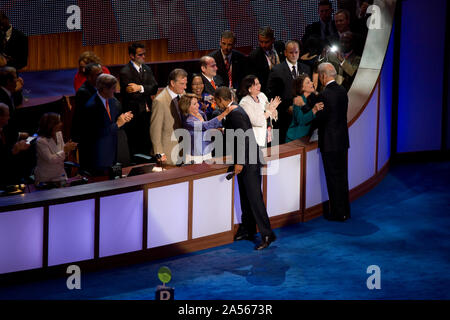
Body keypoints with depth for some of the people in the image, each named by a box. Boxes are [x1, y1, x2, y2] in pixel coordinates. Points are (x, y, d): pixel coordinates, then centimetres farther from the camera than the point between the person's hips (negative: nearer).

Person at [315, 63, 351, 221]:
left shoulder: (325, 94, -19)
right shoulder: (342, 91, 8)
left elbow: (319, 118, -17)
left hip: (330, 143, -8)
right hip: (342, 140, 8)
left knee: (334, 178, -1)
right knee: (342, 176, 16)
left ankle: (338, 213, 4)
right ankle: (344, 210, 24)